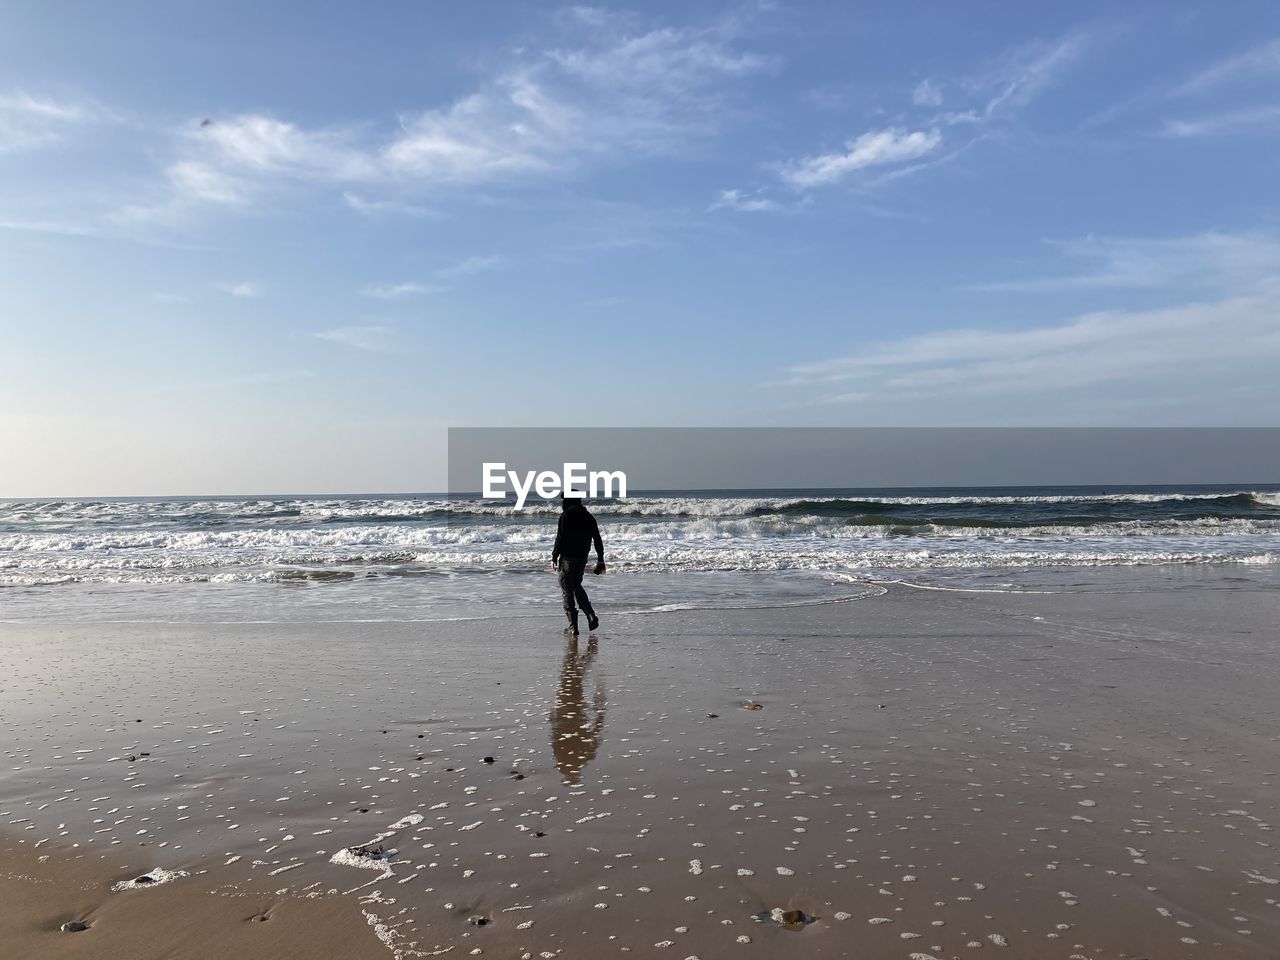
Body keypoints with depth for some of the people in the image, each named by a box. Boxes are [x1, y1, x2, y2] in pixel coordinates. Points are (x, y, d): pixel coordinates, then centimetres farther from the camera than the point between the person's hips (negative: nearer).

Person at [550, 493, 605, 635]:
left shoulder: (565, 516, -10)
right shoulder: (588, 517, 8)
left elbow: (560, 539, -15)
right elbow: (597, 540, 8)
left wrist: (554, 557, -7)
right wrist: (600, 560, 13)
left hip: (567, 558, -6)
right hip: (582, 558, 6)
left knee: (567, 591, 4)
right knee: (577, 586, 24)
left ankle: (573, 625, 2)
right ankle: (591, 616, 10)